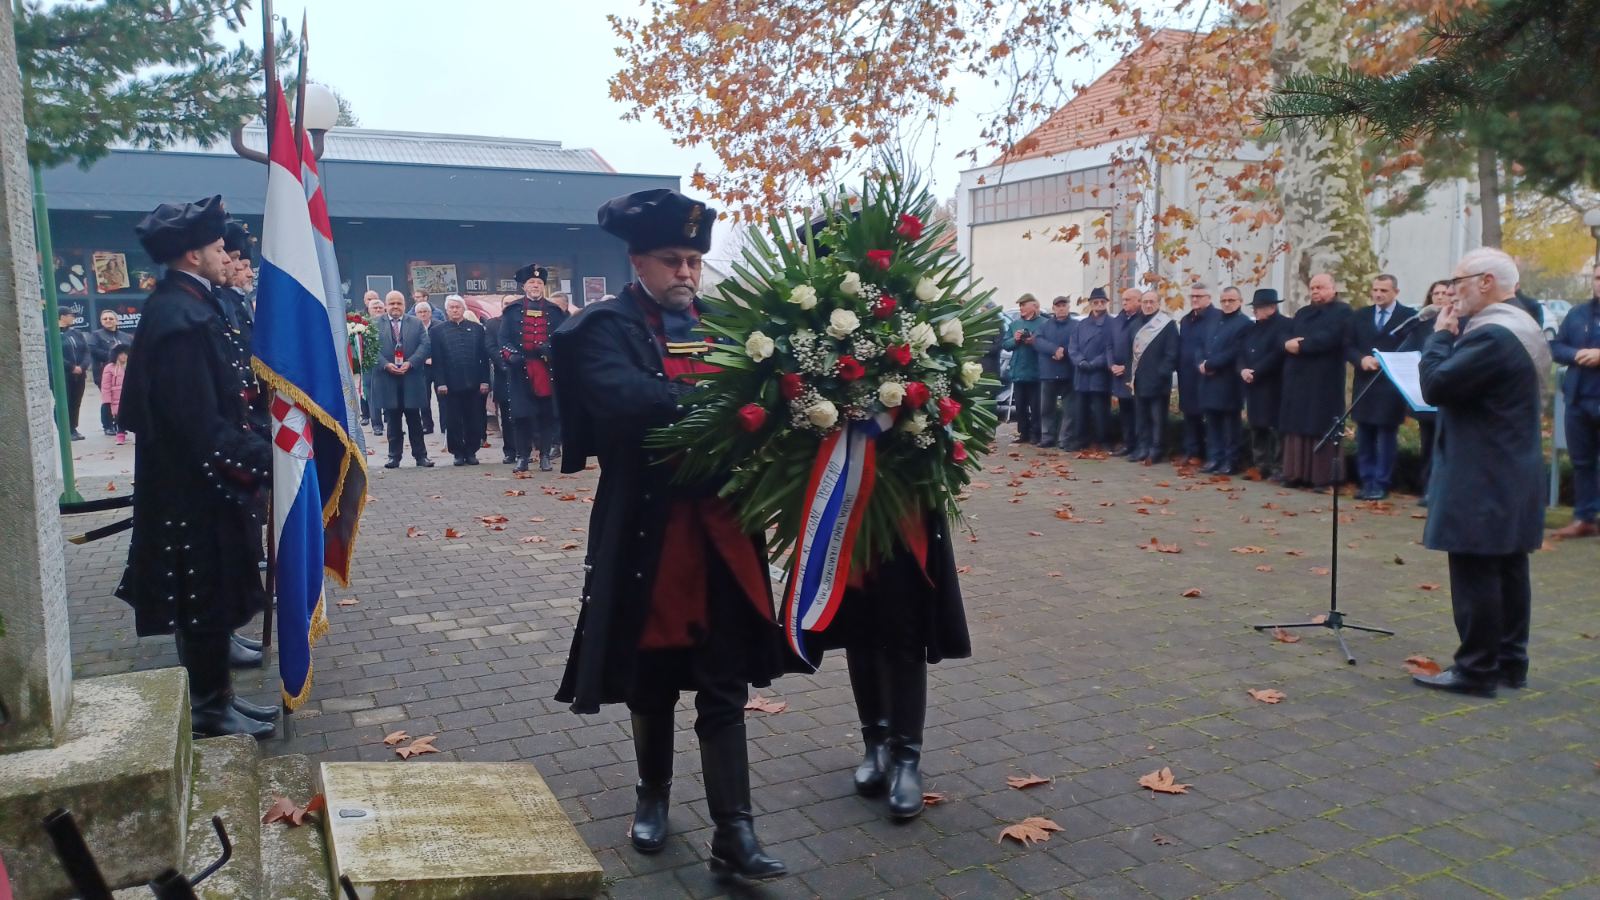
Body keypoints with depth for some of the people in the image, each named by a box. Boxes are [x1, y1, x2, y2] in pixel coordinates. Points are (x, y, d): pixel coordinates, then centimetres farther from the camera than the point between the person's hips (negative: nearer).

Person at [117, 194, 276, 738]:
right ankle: (210, 707, 15)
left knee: (209, 596, 17)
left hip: (194, 486, 10)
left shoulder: (181, 306, 12)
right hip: (195, 489, -10)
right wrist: (262, 459, -22)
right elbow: (201, 423, -25)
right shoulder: (181, 316, -20)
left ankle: (212, 695, 29)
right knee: (207, 596, 2)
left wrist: (252, 451, 12)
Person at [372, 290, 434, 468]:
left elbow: (425, 345, 0)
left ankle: (421, 456, 10)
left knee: (415, 421, 5)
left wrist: (410, 363, -13)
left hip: (411, 379, 0)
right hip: (387, 380, 0)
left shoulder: (416, 323, 8)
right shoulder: (376, 325, 6)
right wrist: (386, 365, -16)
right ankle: (394, 457, 13)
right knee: (393, 421, 6)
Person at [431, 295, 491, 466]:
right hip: (450, 385, -1)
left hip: (474, 384, 1)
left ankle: (471, 452, 14)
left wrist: (484, 381, -2)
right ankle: (458, 453, 11)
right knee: (453, 422, 2)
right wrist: (440, 382, -8)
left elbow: (484, 357, 6)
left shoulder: (477, 329, 9)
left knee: (474, 420, 4)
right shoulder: (437, 331, 6)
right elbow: (436, 360, 0)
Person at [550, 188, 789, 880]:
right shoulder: (608, 327, -4)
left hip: (722, 528, 3)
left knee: (725, 683, 3)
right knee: (651, 674, 13)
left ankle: (732, 831, 9)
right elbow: (619, 396, -24)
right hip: (647, 532, -3)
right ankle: (653, 793, 35)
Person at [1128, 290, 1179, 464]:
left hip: (1157, 382, -7)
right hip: (1140, 381, 7)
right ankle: (1143, 448, 19)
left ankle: (1156, 451, 6)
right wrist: (1131, 376, 9)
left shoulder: (1168, 324, -7)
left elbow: (1171, 354, -12)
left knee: (1158, 419, 1)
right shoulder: (1139, 324, 14)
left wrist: (1161, 375, -18)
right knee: (1143, 418, 12)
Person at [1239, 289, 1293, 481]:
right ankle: (1260, 468, 18)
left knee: (1276, 429, -7)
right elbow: (1241, 353, 14)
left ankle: (1278, 470, -4)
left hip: (1273, 388, -8)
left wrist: (1255, 372, -18)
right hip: (1253, 388, 8)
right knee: (1257, 428, 11)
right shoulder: (1252, 329, 19)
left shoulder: (1284, 325, -6)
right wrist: (1243, 370, -7)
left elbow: (1278, 354, -17)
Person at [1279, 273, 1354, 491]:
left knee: (1322, 429, -6)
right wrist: (1288, 344, -12)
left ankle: (1324, 478, -4)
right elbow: (1286, 337, 11)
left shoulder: (1342, 311, -1)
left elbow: (1327, 339, -17)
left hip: (1324, 382, -6)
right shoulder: (1303, 313, 21)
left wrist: (1300, 345, -9)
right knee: (1297, 428, 5)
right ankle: (1296, 474, 8)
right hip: (1297, 380, 6)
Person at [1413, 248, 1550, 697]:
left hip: (1481, 480, -10)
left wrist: (1441, 334, -9)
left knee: (1475, 573, -5)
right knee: (1508, 569, 14)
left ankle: (1476, 669, 1)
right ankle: (1510, 661, 22)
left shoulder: (1491, 334, -20)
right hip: (1513, 476, 10)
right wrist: (1453, 336, 8)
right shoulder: (1524, 327, 15)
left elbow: (1435, 386, -22)